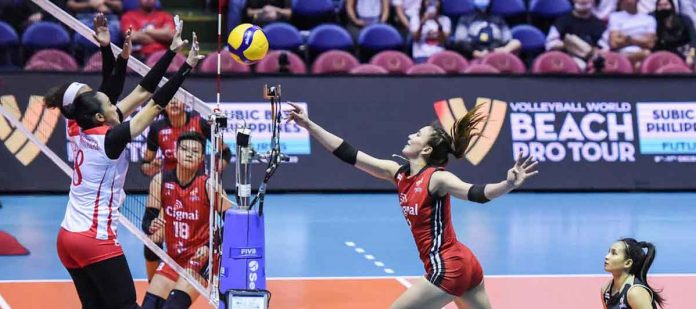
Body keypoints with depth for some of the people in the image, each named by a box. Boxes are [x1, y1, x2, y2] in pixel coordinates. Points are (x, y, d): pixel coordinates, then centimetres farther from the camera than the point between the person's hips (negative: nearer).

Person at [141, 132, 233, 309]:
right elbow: (147, 221, 1)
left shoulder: (208, 186, -14)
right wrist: (151, 227, -22)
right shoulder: (160, 181, -3)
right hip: (173, 257, 5)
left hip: (201, 257, -5)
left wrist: (210, 248, -26)